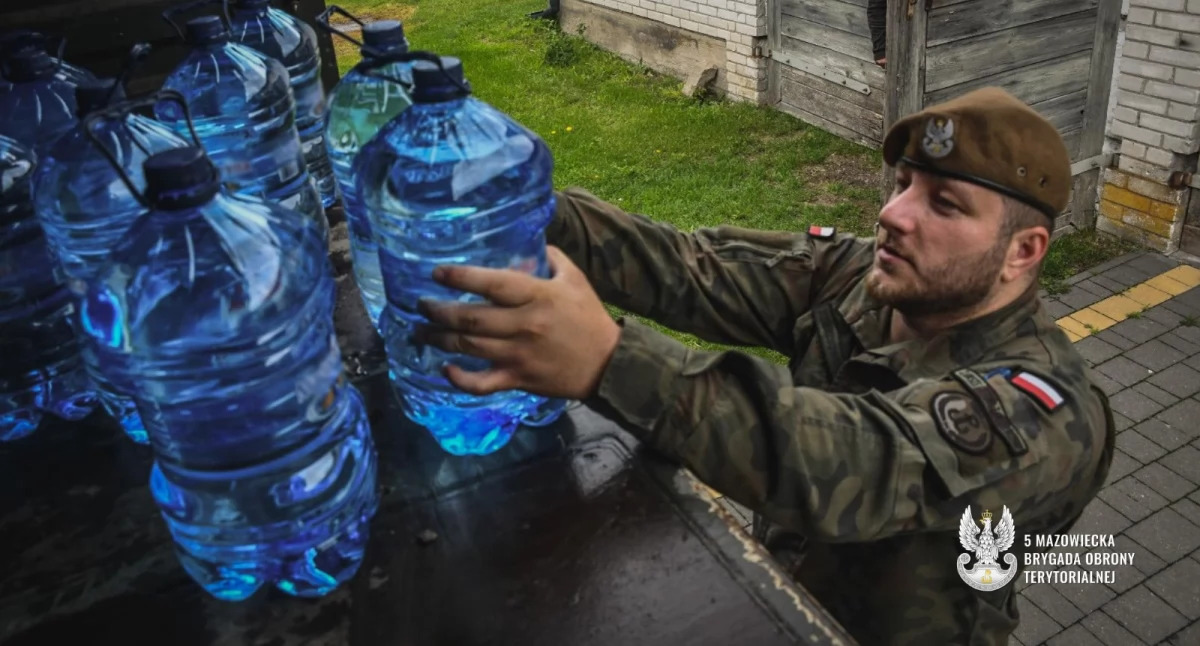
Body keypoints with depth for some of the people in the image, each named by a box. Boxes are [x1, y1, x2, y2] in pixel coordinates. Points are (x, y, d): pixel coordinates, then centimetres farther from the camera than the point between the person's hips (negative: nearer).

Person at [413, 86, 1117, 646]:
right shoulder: (859, 276, -11)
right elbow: (696, 267, -20)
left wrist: (607, 359, -58)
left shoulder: (1044, 414, -28)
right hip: (782, 576, 5)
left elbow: (860, 465, -45)